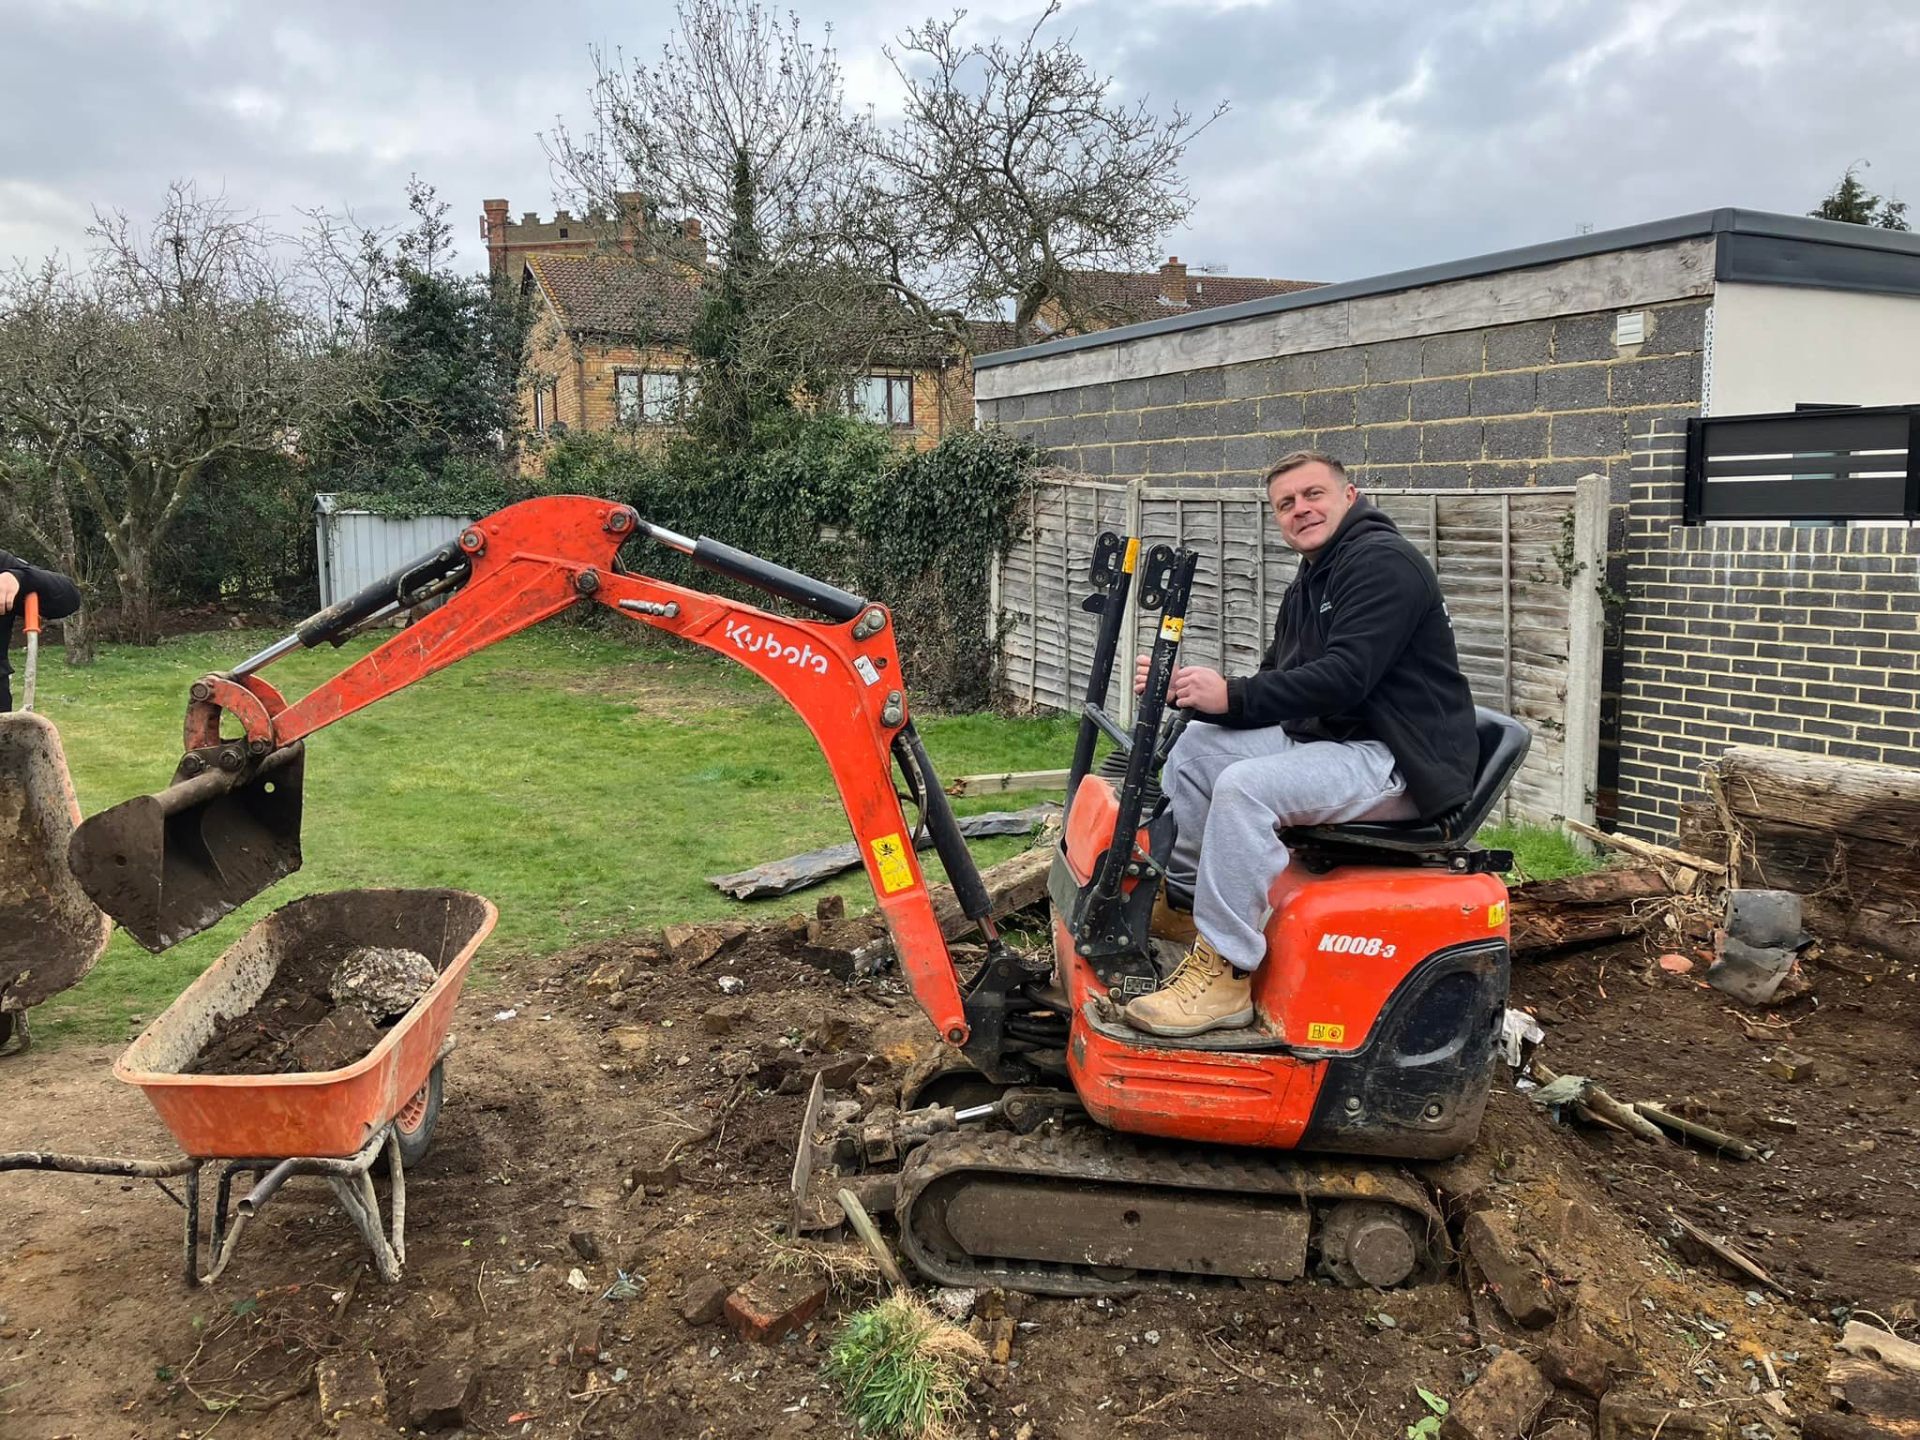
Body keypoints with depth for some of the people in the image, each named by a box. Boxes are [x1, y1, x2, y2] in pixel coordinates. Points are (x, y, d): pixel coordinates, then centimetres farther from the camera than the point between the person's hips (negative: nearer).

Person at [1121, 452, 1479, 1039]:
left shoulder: (1384, 562, -14)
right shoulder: (1308, 586, 18)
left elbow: (1345, 677, -26)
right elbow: (1276, 685, 15)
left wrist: (1232, 696, -22)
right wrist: (1186, 689, 0)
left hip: (1402, 761, -10)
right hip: (1331, 737, 10)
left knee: (1245, 786, -30)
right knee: (1198, 744, 8)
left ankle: (1225, 974, -23)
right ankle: (1182, 902, 15)